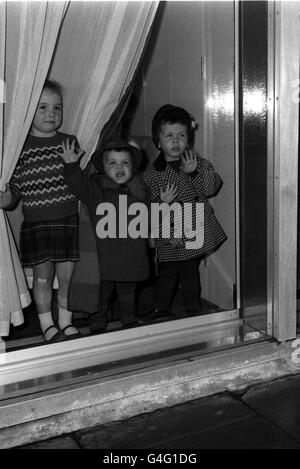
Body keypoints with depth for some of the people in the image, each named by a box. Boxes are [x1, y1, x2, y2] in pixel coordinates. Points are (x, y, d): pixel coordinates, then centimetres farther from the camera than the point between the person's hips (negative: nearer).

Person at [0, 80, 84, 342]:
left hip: (68, 221, 1)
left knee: (67, 274, 6)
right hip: (35, 223, -1)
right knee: (42, 276, 7)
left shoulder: (70, 143, 3)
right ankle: (47, 325, 26)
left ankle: (66, 322, 27)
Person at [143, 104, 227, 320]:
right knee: (167, 276, 8)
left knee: (190, 274, 19)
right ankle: (162, 314, 27)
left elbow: (213, 187, -8)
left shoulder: (196, 161, 1)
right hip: (169, 240, -2)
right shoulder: (152, 173, -8)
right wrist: (163, 203, -28)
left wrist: (195, 171, -22)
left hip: (195, 235, 3)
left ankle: (194, 311, 36)